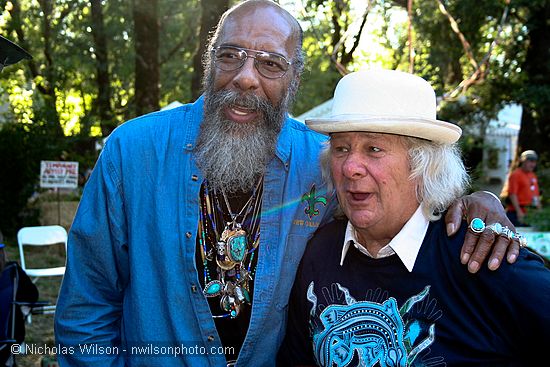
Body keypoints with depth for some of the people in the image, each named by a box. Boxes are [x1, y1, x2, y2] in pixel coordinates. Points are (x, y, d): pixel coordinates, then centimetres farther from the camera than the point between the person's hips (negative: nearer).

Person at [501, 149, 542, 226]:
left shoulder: (533, 175, 18)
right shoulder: (515, 174, -9)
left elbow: (536, 194, 23)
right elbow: (512, 194, -16)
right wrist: (518, 211, -21)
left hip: (531, 213, 9)